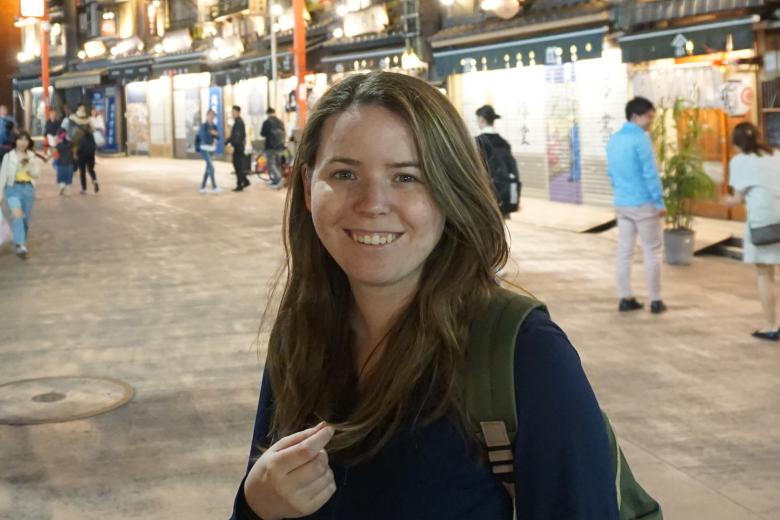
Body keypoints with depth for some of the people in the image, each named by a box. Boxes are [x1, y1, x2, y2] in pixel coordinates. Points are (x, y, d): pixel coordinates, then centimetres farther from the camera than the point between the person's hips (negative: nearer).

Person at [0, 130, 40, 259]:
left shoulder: (31, 156, 7)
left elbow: (36, 174, 5)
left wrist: (29, 166, -13)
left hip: (28, 188, 4)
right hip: (13, 188, -4)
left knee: (26, 218, 10)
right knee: (17, 214, -23)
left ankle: (22, 243, 28)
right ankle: (21, 246, -30)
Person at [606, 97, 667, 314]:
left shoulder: (613, 139, 10)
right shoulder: (640, 139, -15)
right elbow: (650, 173, -17)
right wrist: (660, 202, -13)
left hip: (621, 204, 7)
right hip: (644, 204, -7)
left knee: (624, 251, 9)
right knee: (652, 252, 1)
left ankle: (625, 298, 12)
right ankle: (655, 301, 5)